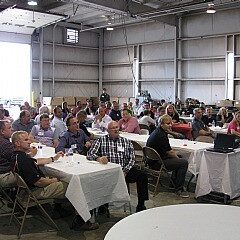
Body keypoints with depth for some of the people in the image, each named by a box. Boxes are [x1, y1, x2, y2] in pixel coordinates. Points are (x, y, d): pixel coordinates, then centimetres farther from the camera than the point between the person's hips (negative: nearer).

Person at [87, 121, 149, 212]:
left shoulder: (126, 142, 14)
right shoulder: (101, 140, 9)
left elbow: (131, 158, 7)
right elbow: (89, 154, 0)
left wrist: (125, 171, -10)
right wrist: (99, 158, -23)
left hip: (124, 170, 2)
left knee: (142, 176, -21)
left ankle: (141, 205, -8)